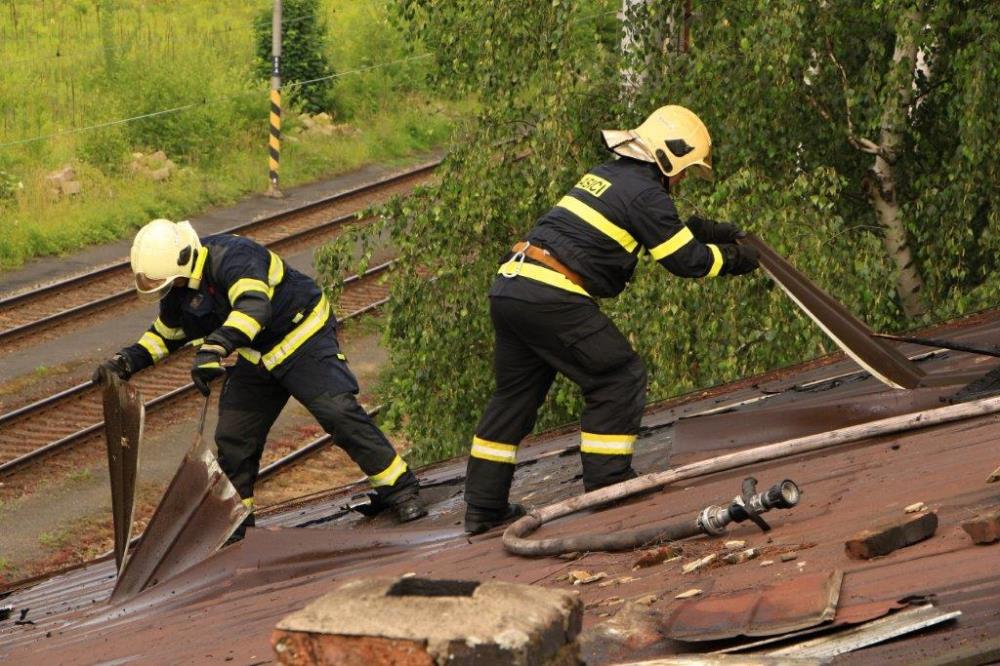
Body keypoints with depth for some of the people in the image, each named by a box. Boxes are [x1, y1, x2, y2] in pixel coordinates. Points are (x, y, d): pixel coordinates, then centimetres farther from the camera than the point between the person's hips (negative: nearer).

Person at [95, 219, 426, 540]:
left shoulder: (231, 257, -33)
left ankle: (400, 491, -13)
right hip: (256, 356, 8)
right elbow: (166, 333, 14)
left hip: (305, 340, -8)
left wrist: (215, 347, -66)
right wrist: (128, 361, -1)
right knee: (233, 436, 3)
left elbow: (253, 305, -52)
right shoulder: (179, 287, -6)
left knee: (339, 413, -20)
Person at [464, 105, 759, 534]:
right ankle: (608, 485, 3)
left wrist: (702, 231, 33)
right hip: (552, 298, -9)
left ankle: (484, 507, 19)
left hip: (509, 287, 9)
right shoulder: (645, 193, -5)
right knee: (619, 378, 2)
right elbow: (686, 260, -1)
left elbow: (652, 231, 37)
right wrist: (730, 259, 16)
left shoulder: (607, 176, 22)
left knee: (516, 393, 17)